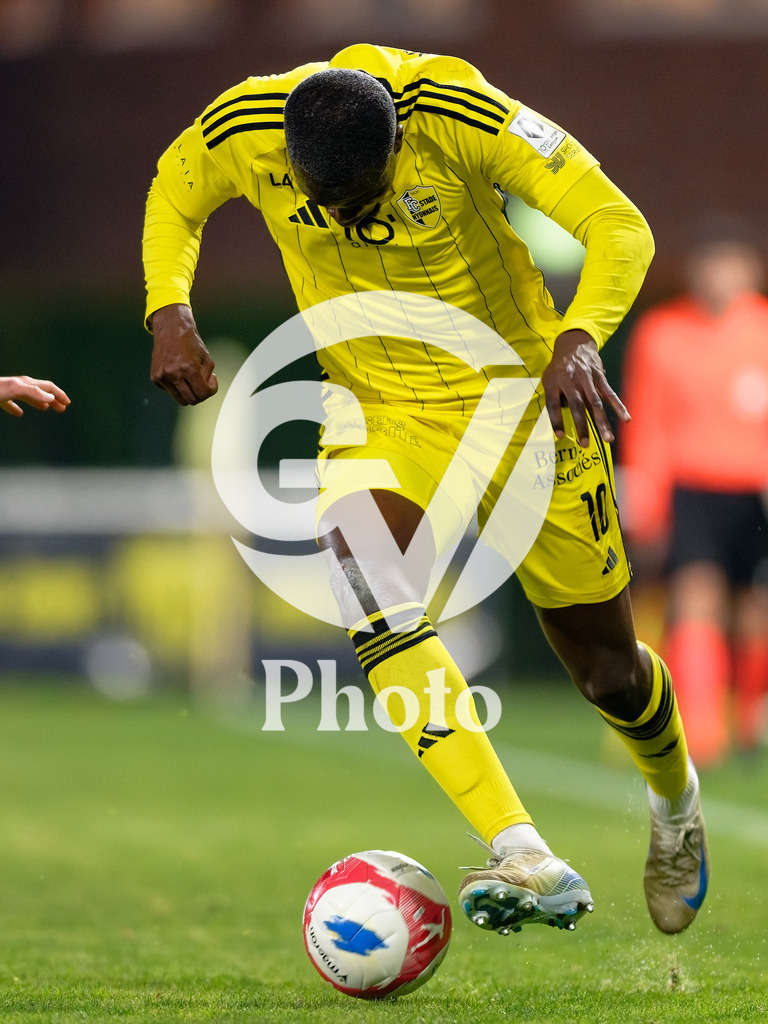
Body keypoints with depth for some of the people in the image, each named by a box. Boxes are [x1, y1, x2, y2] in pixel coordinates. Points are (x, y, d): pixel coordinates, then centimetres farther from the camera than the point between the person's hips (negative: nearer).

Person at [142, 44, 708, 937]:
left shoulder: (461, 115, -27)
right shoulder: (242, 129, -17)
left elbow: (617, 225, -25)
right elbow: (172, 197, 6)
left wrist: (577, 339, -43)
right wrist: (169, 311, -13)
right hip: (380, 409, 2)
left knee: (606, 671, 8)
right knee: (361, 567, -31)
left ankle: (674, 798, 46)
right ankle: (526, 862, -37)